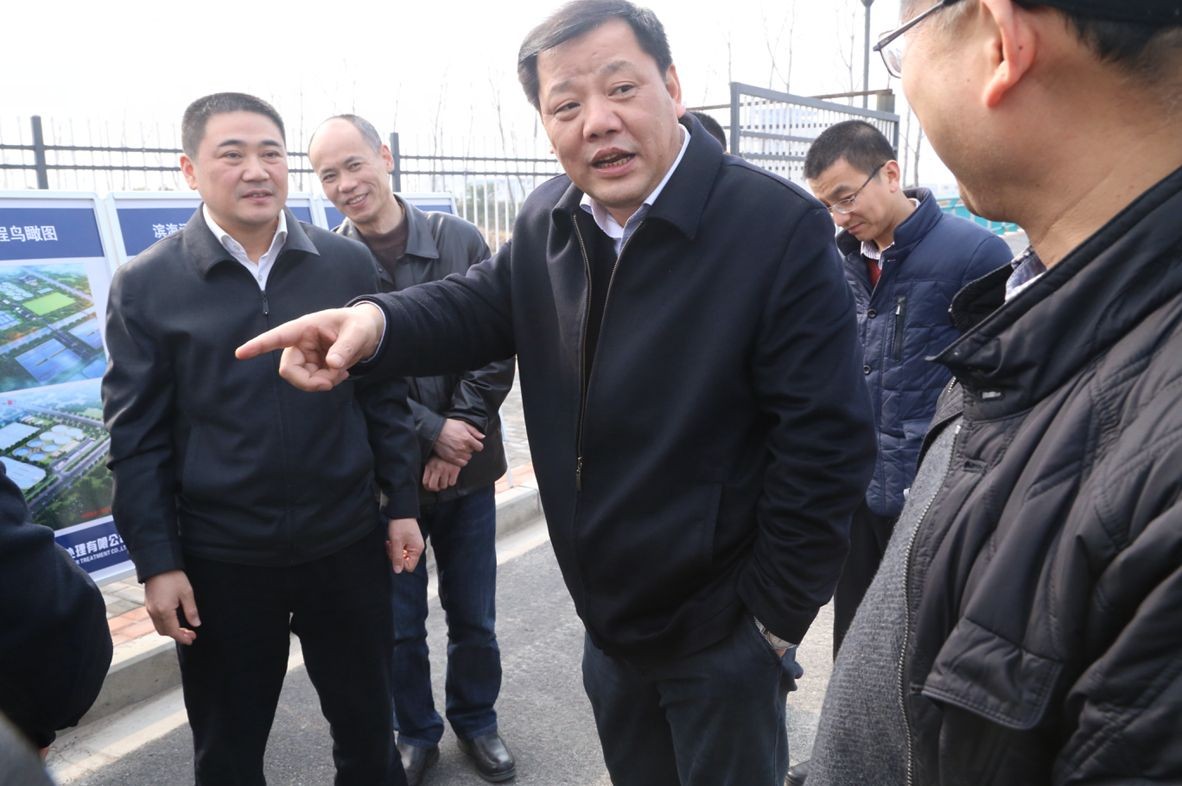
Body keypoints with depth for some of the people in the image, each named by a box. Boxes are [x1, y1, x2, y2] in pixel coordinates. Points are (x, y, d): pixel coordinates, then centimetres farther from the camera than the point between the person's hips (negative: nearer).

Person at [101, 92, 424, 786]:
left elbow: (385, 396, 4)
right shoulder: (145, 286, -5)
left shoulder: (349, 264, 0)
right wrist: (156, 561, -5)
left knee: (368, 728, 18)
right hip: (221, 560, -1)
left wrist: (403, 504, 2)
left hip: (348, 544, 1)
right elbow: (138, 438, -3)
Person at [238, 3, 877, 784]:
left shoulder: (782, 228, -22)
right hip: (607, 620, 6)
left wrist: (774, 618, -15)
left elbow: (826, 445, -20)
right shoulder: (548, 220, -2)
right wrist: (376, 322, -16)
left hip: (721, 637, -6)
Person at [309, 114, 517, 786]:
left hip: (466, 469, 1)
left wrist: (458, 442, -11)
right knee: (400, 623, 14)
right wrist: (432, 432, -14)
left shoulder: (460, 241, -4)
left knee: (474, 618, 15)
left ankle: (477, 721, 40)